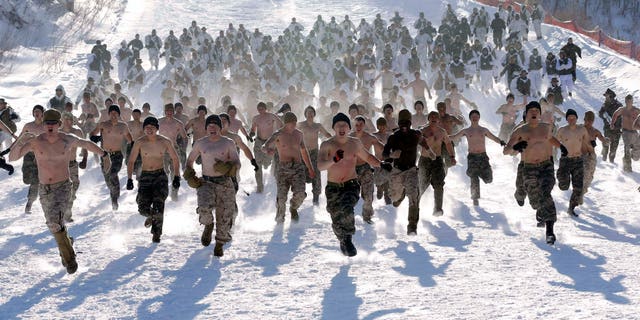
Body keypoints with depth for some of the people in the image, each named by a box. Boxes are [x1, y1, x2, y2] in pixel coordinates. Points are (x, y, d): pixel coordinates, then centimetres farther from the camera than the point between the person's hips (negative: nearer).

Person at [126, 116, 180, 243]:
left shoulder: (165, 142, -3)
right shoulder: (140, 142, -4)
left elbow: (175, 159, 9)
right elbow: (131, 161, 2)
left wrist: (176, 177, 2)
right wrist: (129, 179, -7)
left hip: (160, 176, -1)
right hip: (145, 176, 1)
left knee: (158, 204, -18)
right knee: (143, 209, -9)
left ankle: (156, 233, -3)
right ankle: (151, 216, 29)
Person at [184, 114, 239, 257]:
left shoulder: (228, 143, 3)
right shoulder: (200, 143, 6)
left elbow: (237, 164, 1)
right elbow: (190, 160, 19)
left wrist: (227, 168, -20)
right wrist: (189, 176, 4)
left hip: (225, 184, 0)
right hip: (206, 183, 0)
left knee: (224, 216, 1)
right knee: (204, 208, -26)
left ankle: (220, 245, 21)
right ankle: (208, 225, 8)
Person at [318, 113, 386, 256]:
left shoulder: (355, 143, 3)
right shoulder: (327, 145, -8)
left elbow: (367, 157, 21)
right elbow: (320, 166, -23)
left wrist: (381, 165, 4)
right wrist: (334, 160, -42)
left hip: (351, 185, 0)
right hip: (333, 187, 0)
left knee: (346, 210, -28)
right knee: (337, 221, 3)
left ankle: (348, 240, -10)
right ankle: (342, 241, 33)